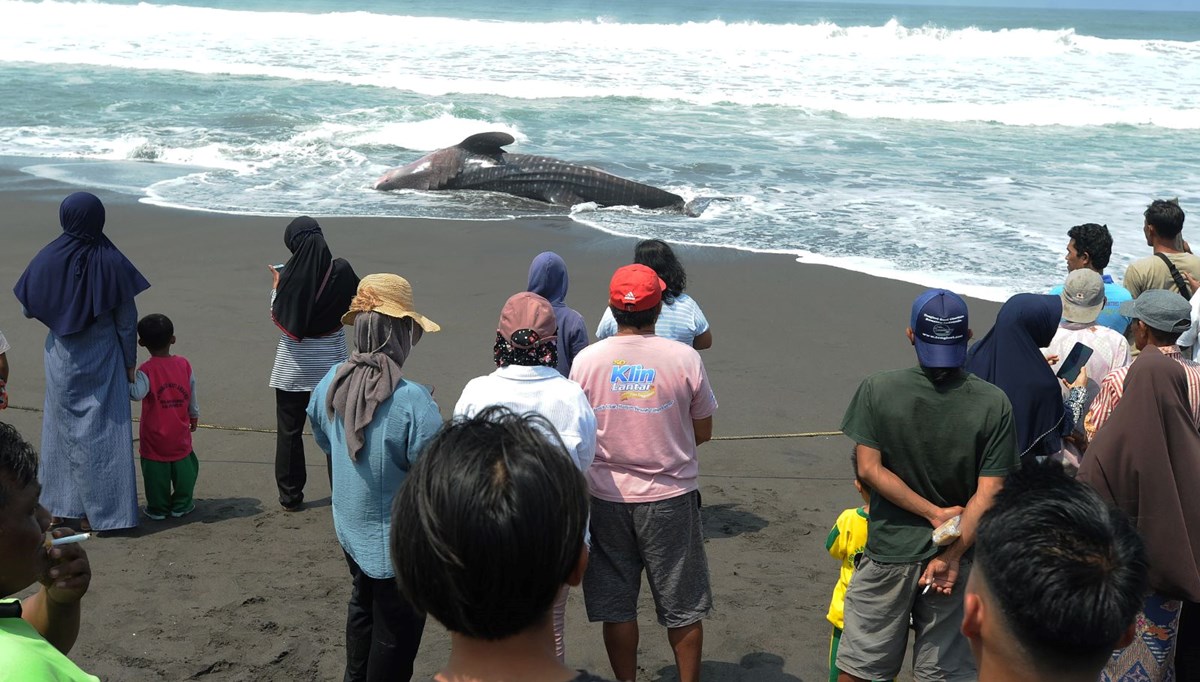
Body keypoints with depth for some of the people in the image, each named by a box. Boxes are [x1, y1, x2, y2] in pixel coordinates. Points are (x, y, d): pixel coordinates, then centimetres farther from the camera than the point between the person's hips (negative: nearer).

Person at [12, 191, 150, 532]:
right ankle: (96, 512, 7)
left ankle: (58, 507, 22)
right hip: (103, 361, -2)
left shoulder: (48, 259, -9)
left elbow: (28, 309, 0)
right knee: (102, 431, 5)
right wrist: (130, 363, 1)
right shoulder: (111, 261, -13)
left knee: (62, 427, 15)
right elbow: (127, 319, -9)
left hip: (62, 362, 2)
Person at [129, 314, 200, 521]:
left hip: (154, 436, -3)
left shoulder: (146, 370, -15)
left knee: (155, 470, 8)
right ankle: (181, 504, 22)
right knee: (184, 467, 15)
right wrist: (194, 416, 20)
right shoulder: (184, 364, -2)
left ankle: (158, 508, 15)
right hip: (179, 434, 3)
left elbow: (137, 393, -29)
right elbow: (192, 393, 7)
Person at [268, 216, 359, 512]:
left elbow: (278, 316, -6)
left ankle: (290, 496, 16)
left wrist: (276, 286, 9)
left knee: (289, 430, 11)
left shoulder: (291, 274, -16)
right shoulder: (340, 270, -11)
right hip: (331, 359, 2)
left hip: (293, 363, -1)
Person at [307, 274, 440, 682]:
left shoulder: (331, 384, -10)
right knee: (397, 627, 13)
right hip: (398, 538, -7)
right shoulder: (411, 401, -31)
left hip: (350, 526, 7)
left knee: (364, 603, 29)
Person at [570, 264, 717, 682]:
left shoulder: (586, 361, -8)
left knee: (616, 606, 14)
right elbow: (703, 432, -1)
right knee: (682, 607, 13)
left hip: (606, 496, 1)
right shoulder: (684, 359, -11)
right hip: (671, 497, -1)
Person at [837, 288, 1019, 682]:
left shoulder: (877, 390, -11)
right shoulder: (993, 404, -10)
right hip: (956, 555, 1)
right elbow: (988, 492, -11)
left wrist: (934, 514, -8)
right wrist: (952, 555, -8)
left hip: (888, 551, -1)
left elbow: (868, 469, -11)